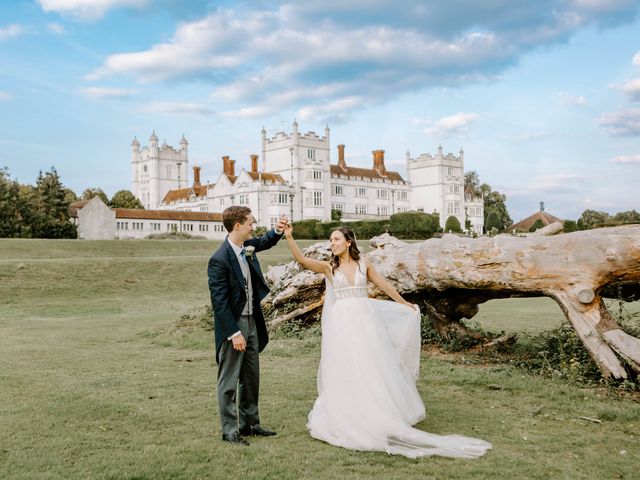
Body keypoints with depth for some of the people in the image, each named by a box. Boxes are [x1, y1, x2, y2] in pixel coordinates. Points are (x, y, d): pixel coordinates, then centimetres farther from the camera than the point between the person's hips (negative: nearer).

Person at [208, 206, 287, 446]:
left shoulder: (247, 246, 2)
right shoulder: (219, 259, -21)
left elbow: (265, 242, 25)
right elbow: (219, 301, -21)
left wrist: (278, 230, 3)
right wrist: (234, 333, -21)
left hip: (251, 321, 9)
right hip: (232, 326, -9)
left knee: (251, 378, 17)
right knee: (229, 380, 3)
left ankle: (249, 423, 30)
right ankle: (230, 430, 15)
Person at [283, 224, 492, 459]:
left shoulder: (363, 263, 7)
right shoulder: (329, 267, 2)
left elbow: (384, 285, 17)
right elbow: (302, 260, -11)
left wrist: (404, 304, 25)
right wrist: (289, 237, -23)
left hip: (365, 319, 1)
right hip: (342, 323, -1)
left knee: (372, 368, 4)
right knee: (345, 371, 1)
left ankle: (376, 414, 16)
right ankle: (347, 419, 12)